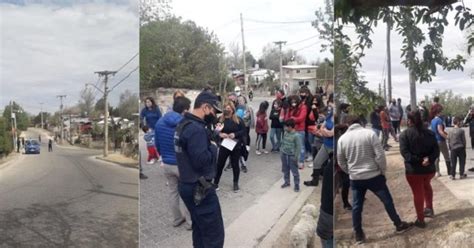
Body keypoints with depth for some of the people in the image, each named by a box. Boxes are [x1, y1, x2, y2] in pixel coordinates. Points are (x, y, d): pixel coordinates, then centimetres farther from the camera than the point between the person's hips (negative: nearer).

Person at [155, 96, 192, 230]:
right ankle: (190, 221, 19)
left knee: (173, 192, 19)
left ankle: (177, 219, 31)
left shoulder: (160, 122, -1)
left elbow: (157, 144, 8)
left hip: (167, 164, 5)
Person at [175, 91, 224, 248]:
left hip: (187, 184, 11)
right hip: (199, 188, -11)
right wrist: (214, 147, -11)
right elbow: (201, 160, -29)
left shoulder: (184, 124, 10)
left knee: (200, 229, 21)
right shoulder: (196, 129, -22)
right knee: (215, 234, -4)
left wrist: (213, 136, 4)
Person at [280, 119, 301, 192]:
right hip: (284, 155, 7)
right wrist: (281, 152, 12)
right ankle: (287, 182, 34)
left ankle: (297, 185, 12)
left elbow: (298, 147, -15)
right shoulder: (285, 133, 2)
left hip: (292, 156, -7)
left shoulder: (296, 135, -19)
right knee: (285, 170, 18)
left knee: (294, 171, 2)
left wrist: (296, 157, -15)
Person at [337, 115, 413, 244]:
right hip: (374, 176, -2)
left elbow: (341, 162, 7)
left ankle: (358, 234, 16)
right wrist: (383, 171, 1)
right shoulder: (369, 133, -10)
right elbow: (380, 155, -12)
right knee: (387, 201, 14)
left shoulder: (342, 139, -1)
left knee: (356, 206, 11)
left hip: (355, 178, 2)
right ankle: (399, 225, 26)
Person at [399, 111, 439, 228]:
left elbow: (404, 152, -19)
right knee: (426, 185, 33)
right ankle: (429, 208, 36)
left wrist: (417, 161, -21)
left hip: (413, 170, -4)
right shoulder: (430, 133, 3)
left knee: (418, 193, 9)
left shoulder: (405, 134, -8)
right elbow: (436, 150, -5)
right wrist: (429, 159, -18)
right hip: (429, 168, 4)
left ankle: (420, 220, 17)